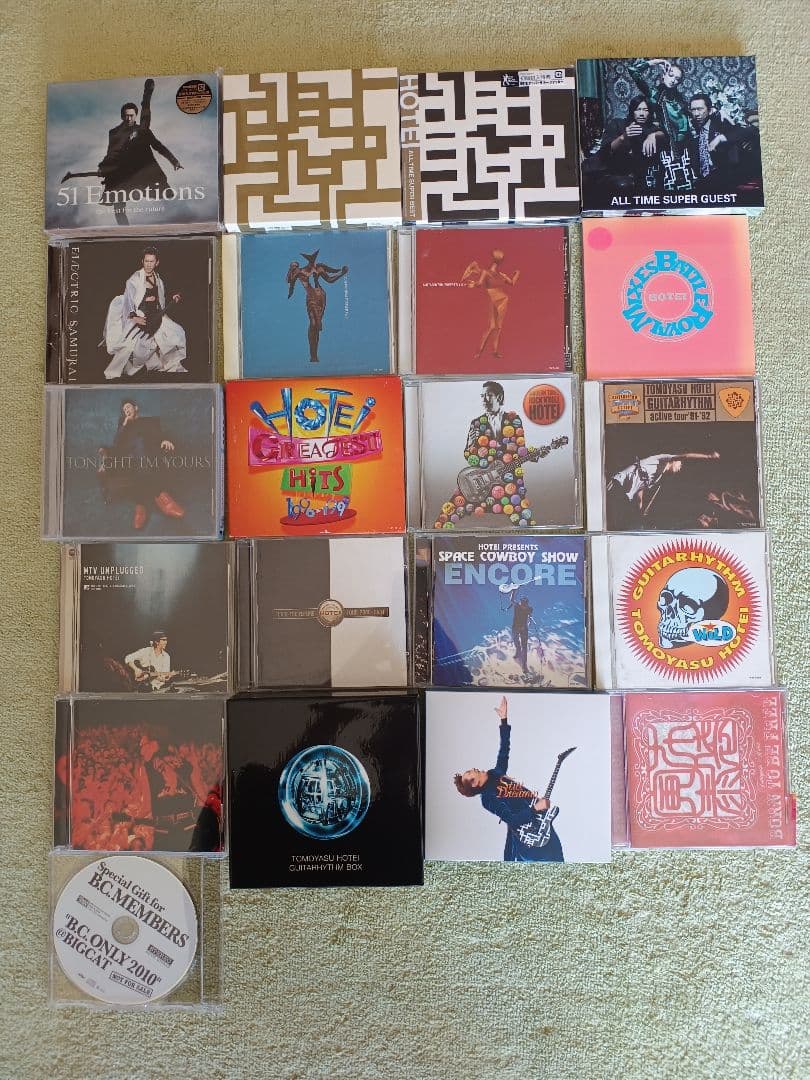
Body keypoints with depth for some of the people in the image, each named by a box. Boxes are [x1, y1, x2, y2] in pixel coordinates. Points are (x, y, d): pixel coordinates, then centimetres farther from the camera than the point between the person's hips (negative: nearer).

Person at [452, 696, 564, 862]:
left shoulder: (493, 775, 6)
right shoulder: (488, 799, -18)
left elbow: (503, 752, 7)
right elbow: (512, 819, -25)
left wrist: (504, 719, 3)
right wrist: (536, 808, -29)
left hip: (538, 818, 9)